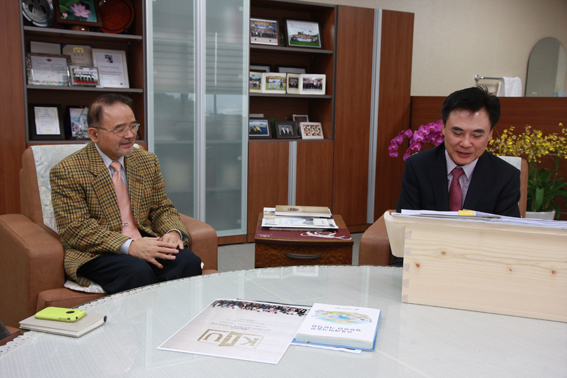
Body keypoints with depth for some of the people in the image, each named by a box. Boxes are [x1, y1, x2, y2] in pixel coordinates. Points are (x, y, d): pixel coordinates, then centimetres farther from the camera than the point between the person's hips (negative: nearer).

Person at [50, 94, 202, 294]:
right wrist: (129, 246, -23)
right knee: (138, 272, -35)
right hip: (96, 254, -4)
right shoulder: (66, 172, -4)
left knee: (188, 261, -25)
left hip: (146, 242, 5)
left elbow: (162, 209, 15)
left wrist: (173, 232, -9)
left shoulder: (148, 161, 13)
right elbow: (75, 229, -11)